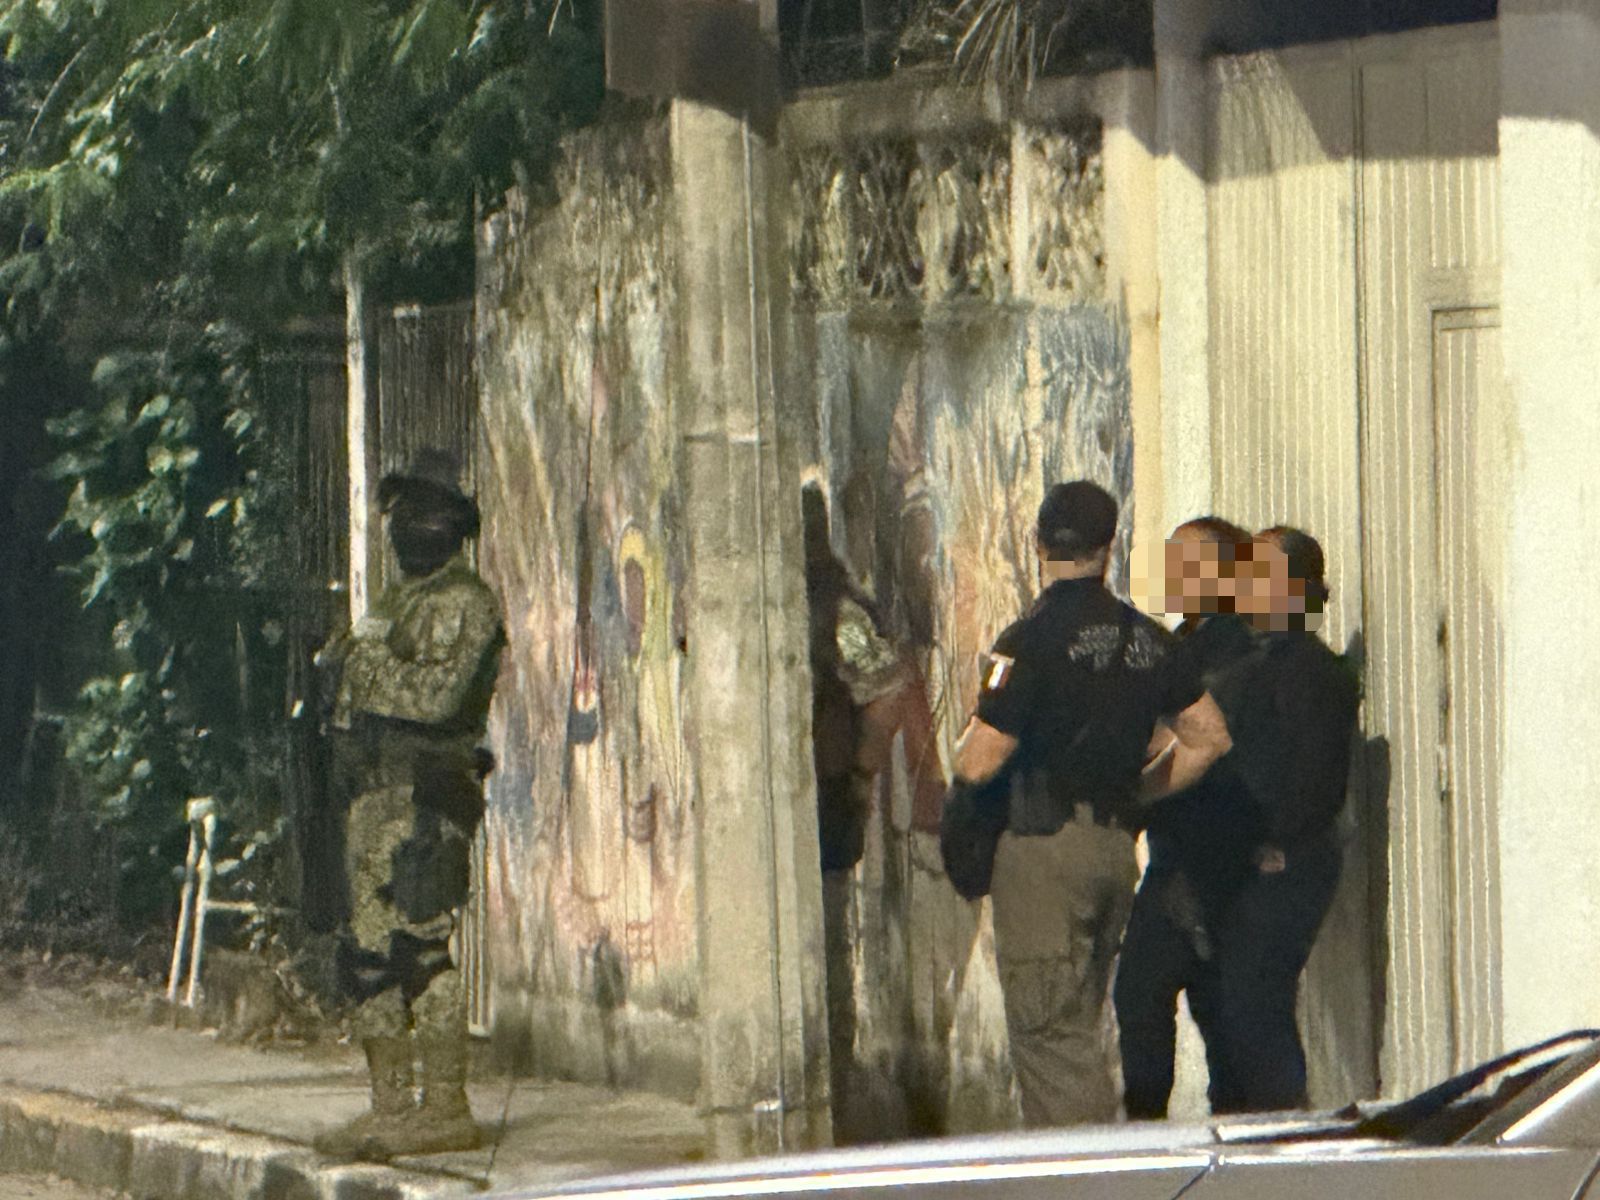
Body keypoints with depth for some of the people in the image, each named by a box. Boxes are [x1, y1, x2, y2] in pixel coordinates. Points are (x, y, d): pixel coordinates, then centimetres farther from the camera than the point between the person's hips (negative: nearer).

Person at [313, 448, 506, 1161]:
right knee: (368, 953, 10)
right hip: (376, 793, 10)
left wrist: (357, 663, -11)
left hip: (422, 799, -10)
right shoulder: (396, 600, 22)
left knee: (421, 949, -12)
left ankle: (446, 1109, -11)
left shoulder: (461, 602, -8)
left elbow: (436, 692, -20)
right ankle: (391, 1106, 14)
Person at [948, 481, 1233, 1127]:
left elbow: (977, 764, -14)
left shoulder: (1030, 641, -13)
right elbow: (1210, 738, 13)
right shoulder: (1146, 637, 8)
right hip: (1116, 844, 7)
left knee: (1046, 1031, -5)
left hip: (1044, 847, -7)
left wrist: (971, 730, 8)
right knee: (1078, 1028, 16)